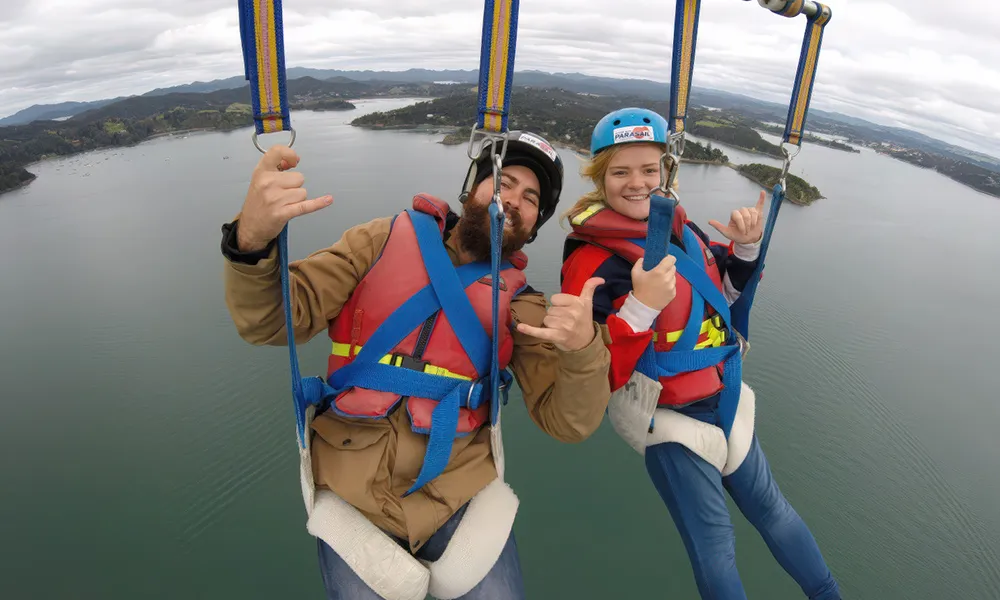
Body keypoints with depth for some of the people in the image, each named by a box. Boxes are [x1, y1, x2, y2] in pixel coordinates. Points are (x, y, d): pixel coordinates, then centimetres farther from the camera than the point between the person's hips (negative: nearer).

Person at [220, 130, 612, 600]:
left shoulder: (520, 303, 1)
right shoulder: (385, 241, -1)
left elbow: (567, 422, -6)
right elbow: (273, 321, -7)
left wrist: (583, 347, -27)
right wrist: (252, 239, -28)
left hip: (461, 495, 1)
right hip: (354, 496, 0)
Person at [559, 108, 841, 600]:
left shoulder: (676, 224, -1)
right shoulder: (591, 259, -21)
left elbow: (726, 294, 14)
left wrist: (746, 247, -5)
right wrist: (641, 305, -38)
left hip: (721, 397, 6)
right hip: (665, 417, -6)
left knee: (770, 508, 24)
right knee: (714, 545, 9)